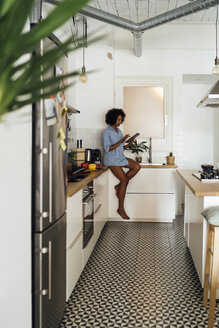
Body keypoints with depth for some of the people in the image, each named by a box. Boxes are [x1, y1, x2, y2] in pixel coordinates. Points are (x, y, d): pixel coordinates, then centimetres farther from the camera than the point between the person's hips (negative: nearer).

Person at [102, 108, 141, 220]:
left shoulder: (119, 131, 13)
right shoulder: (106, 132, -9)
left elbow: (121, 148, 14)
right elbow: (107, 148, -18)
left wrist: (129, 143, -5)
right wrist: (121, 141, -22)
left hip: (120, 157, 7)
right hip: (112, 160, -7)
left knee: (137, 167, -14)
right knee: (125, 180, -13)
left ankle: (119, 186, 0)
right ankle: (121, 209, -2)